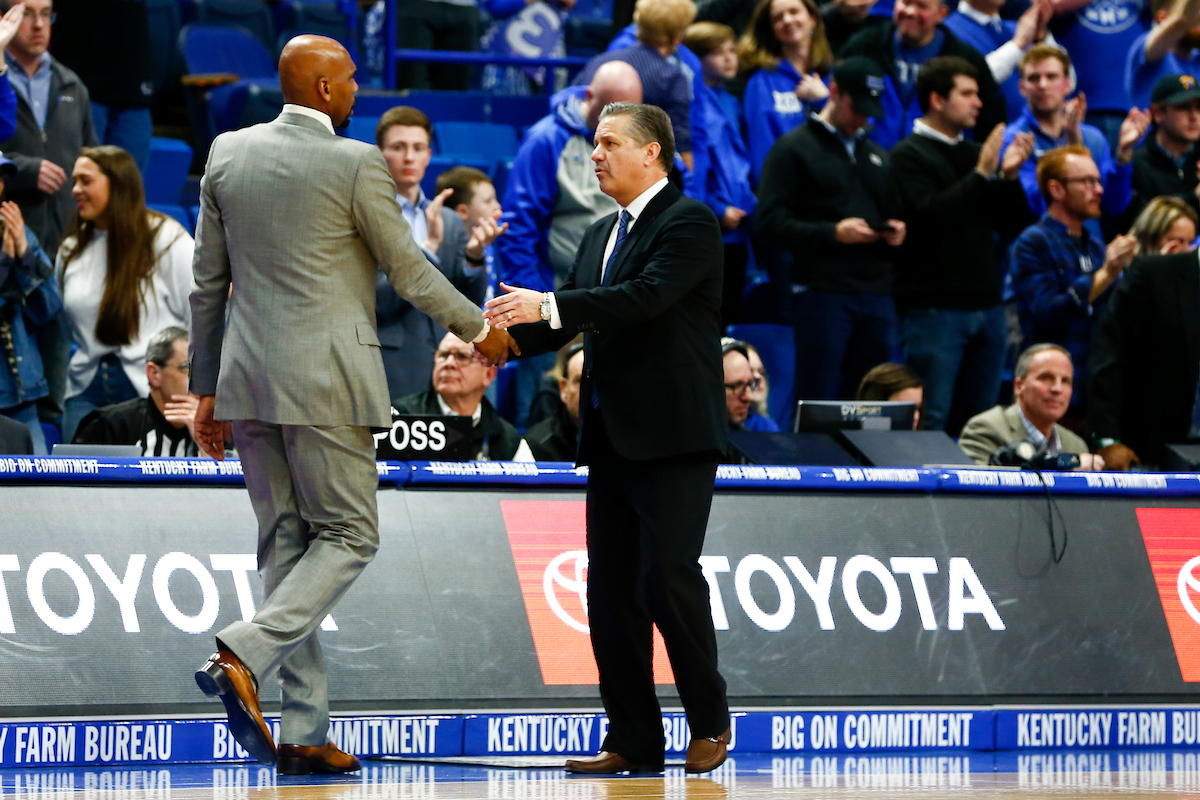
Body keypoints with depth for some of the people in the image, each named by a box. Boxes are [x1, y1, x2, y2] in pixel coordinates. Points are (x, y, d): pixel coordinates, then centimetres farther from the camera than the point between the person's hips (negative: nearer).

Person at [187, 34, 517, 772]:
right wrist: (480, 330, 13)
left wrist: (208, 388, 19)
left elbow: (208, 282, 12)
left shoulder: (227, 155, 7)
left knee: (287, 542, 9)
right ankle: (245, 656, -18)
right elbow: (410, 271, -3)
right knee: (350, 535, 3)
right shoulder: (356, 164, -9)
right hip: (324, 379, -6)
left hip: (248, 379, 6)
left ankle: (304, 734, 6)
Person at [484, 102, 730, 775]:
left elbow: (646, 297, -22)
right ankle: (634, 740, 9)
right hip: (611, 439, 8)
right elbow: (566, 322, 17)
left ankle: (711, 722, 3)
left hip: (674, 439, -8)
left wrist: (548, 306, -27)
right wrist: (505, 335, -2)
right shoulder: (602, 235, 19)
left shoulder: (689, 222, -7)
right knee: (611, 589, 5)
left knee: (668, 576, -12)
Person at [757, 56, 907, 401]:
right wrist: (833, 234, -18)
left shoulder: (878, 156, 23)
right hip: (821, 292, -6)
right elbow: (771, 225, -7)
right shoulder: (794, 149, 2)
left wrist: (896, 234, 4)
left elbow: (895, 214, 29)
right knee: (817, 410, -6)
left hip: (876, 293, 6)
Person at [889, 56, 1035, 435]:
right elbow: (929, 214, -19)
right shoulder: (909, 156, -3)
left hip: (987, 307, 7)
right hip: (934, 308, -7)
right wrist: (981, 174, -18)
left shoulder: (975, 153, 17)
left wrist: (1009, 177, -3)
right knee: (931, 421, -8)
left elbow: (1015, 225, 14)